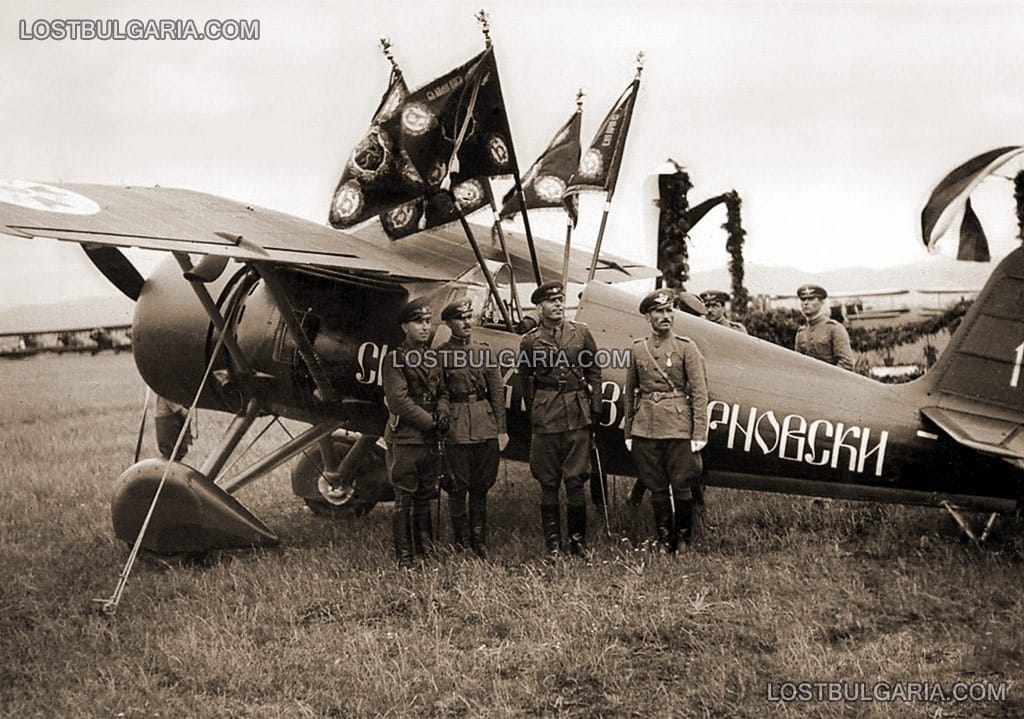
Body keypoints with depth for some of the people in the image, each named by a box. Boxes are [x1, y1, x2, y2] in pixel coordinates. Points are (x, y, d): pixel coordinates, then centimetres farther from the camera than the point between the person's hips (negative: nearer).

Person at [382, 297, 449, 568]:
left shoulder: (432, 358, 15)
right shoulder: (395, 359, -7)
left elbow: (441, 392, 20)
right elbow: (398, 401, -14)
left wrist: (442, 412, -2)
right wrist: (430, 422, -12)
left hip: (430, 440, 7)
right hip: (404, 440, -7)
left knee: (425, 498, 13)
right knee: (405, 500, -3)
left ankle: (426, 552, 23)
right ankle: (404, 559, 3)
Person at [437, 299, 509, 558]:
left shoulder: (484, 350, 9)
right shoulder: (440, 354, 0)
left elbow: (497, 391, 9)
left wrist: (502, 429, 5)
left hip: (486, 427, 3)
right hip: (456, 428, -3)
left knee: (481, 486, 9)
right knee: (458, 486, 1)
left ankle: (479, 542, 19)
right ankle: (459, 543, 13)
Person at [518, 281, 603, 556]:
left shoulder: (581, 333, 7)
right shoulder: (530, 341, 2)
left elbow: (594, 373, 10)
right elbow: (525, 381, 11)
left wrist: (595, 409, 5)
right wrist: (535, 412, 9)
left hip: (578, 418, 1)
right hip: (546, 419, -1)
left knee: (575, 481, 2)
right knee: (549, 484, 4)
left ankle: (578, 542, 13)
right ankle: (553, 545, 11)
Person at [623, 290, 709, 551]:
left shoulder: (686, 347, 0)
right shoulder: (637, 349, 8)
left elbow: (699, 393, -2)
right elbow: (630, 393, 14)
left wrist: (699, 434, -8)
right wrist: (628, 432, 12)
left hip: (678, 427, -3)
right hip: (645, 428, 3)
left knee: (680, 487, -2)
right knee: (656, 488, 7)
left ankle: (685, 539, 15)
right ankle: (665, 542, 18)